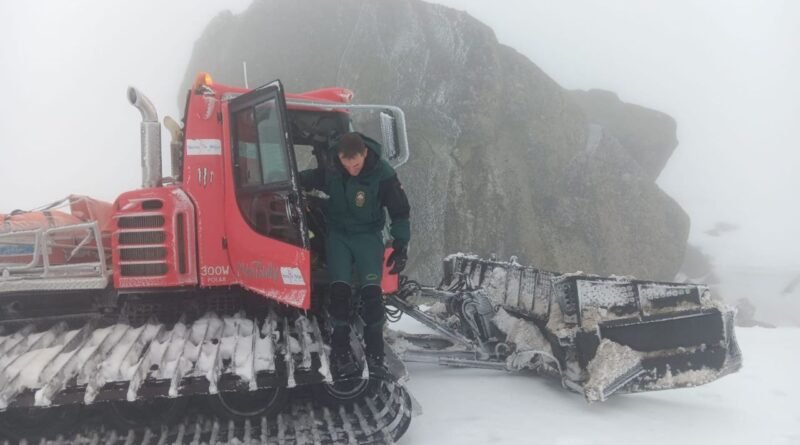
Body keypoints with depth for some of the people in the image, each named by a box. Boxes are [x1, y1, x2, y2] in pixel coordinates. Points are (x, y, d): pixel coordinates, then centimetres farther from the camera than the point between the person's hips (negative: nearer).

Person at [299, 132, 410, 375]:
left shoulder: (383, 174, -19)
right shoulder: (328, 169, -17)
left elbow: (400, 211, -8)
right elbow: (300, 181, 2)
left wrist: (400, 246, -9)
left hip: (368, 235, -1)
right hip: (337, 234, 1)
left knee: (371, 291, -15)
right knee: (340, 288, -15)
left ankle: (375, 353, -2)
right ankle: (340, 350, -4)